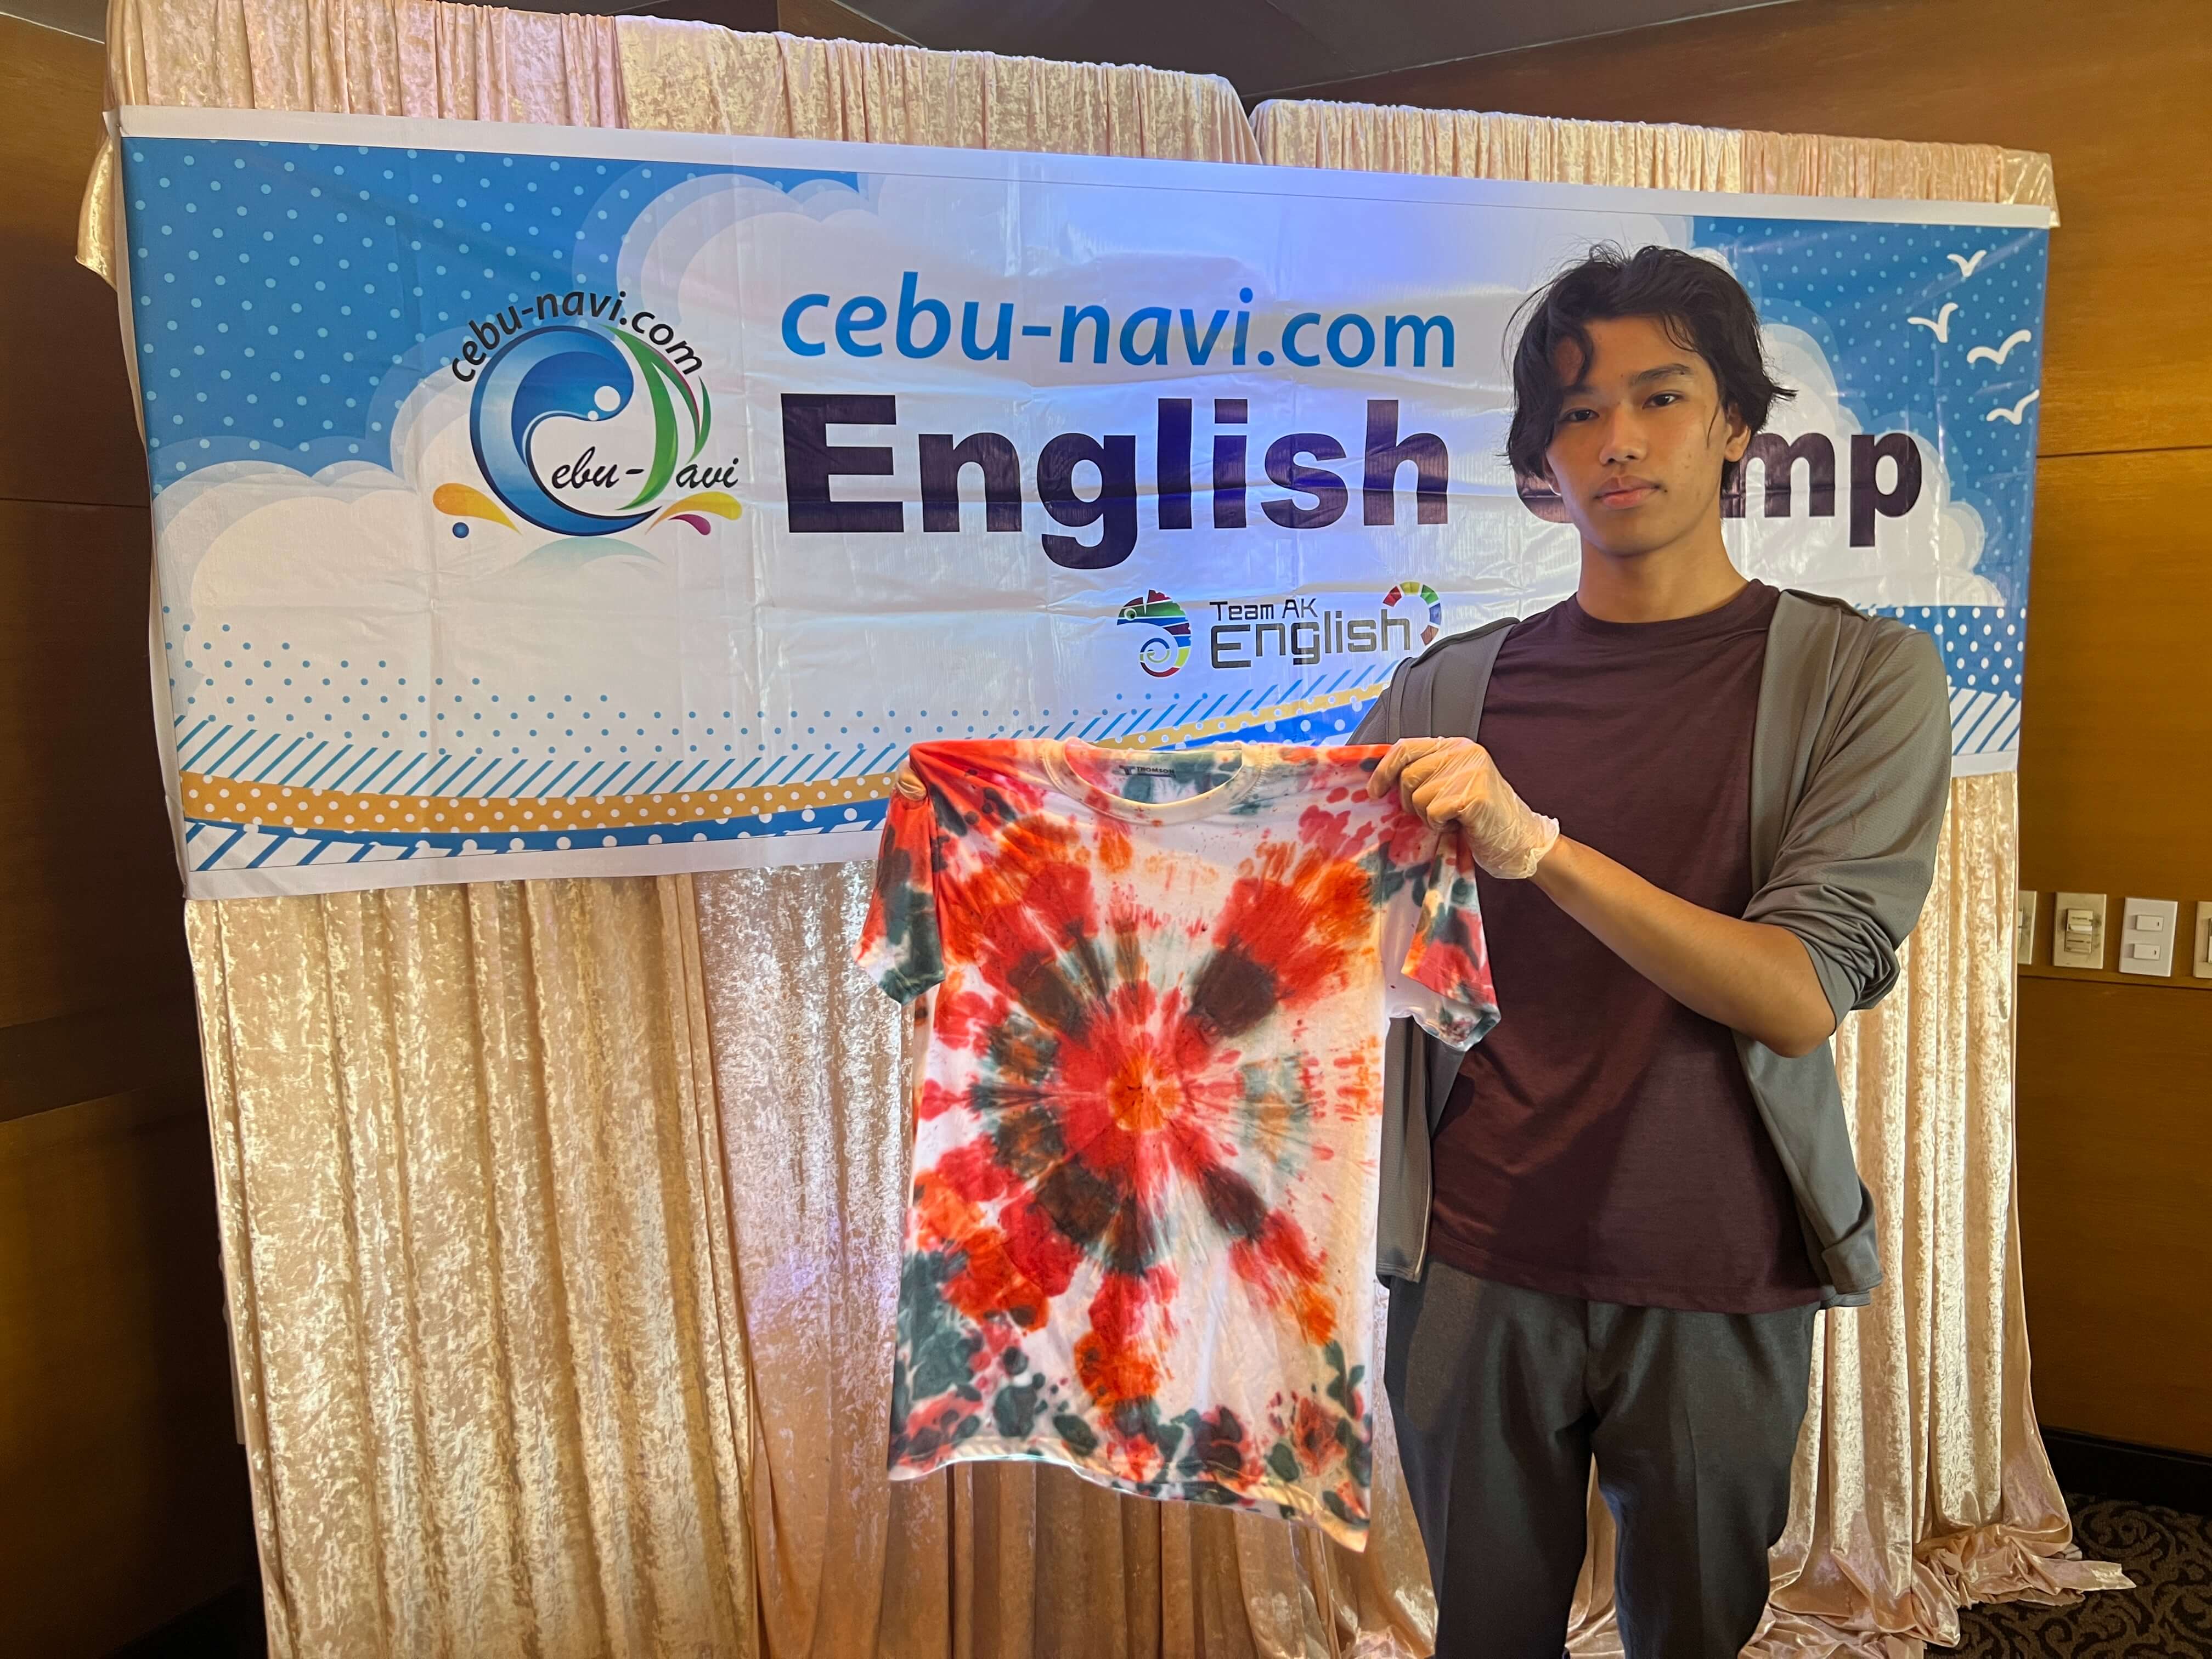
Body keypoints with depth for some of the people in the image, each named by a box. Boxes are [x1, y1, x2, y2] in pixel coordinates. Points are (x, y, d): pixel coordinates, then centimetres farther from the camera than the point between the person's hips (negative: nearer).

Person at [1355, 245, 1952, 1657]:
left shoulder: (1861, 674, -3)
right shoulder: (1450, 689, 2)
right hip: (1474, 1263, 2)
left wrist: (1538, 845, -26)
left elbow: (1799, 995, -14)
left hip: (1716, 1286, -1)